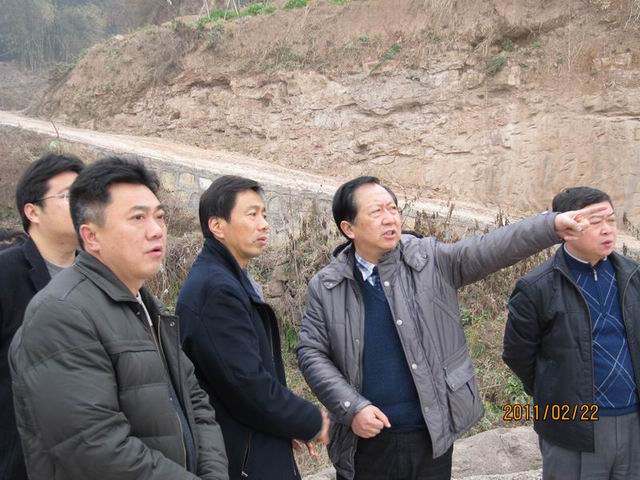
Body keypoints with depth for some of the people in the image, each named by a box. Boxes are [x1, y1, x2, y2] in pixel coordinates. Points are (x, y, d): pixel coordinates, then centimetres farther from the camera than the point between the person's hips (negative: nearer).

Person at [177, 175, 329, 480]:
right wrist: (311, 423, -12)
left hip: (258, 451, 9)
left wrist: (291, 424, 5)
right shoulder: (216, 288, -23)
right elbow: (250, 387, -26)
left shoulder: (231, 281, 9)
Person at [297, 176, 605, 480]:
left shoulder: (430, 260, -4)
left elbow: (490, 249, -15)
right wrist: (352, 408, -13)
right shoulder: (326, 286, -3)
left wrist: (552, 225, -28)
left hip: (430, 437, 1)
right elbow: (312, 353, -3)